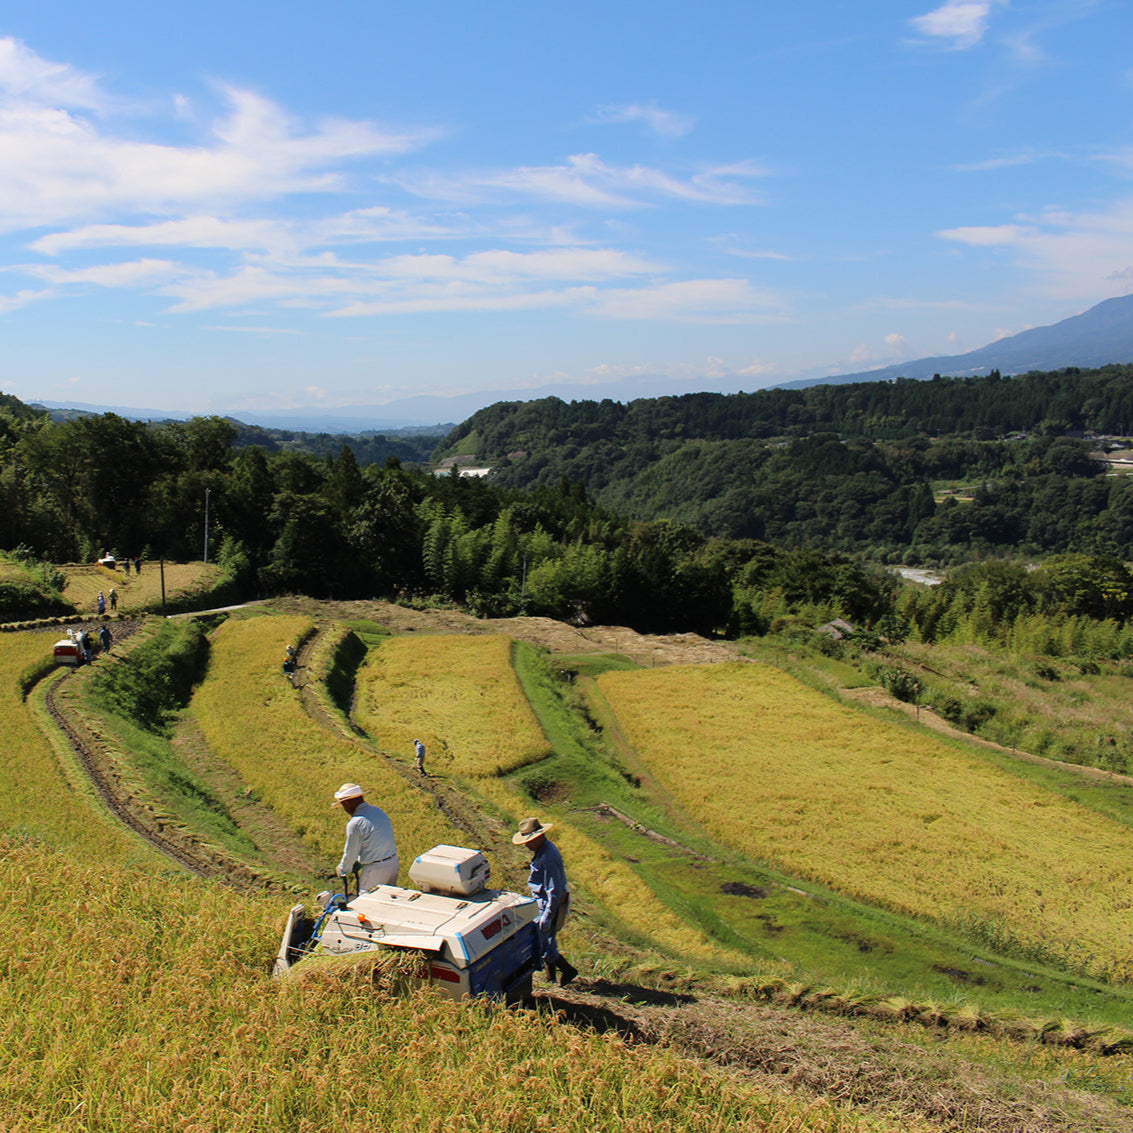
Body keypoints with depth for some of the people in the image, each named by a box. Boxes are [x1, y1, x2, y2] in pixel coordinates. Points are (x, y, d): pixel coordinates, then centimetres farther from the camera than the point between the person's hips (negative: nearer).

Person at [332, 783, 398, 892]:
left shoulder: (355, 824, -19)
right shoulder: (379, 811, 6)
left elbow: (350, 853, -10)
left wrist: (343, 871, 10)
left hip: (375, 869, -7)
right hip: (393, 862, 7)